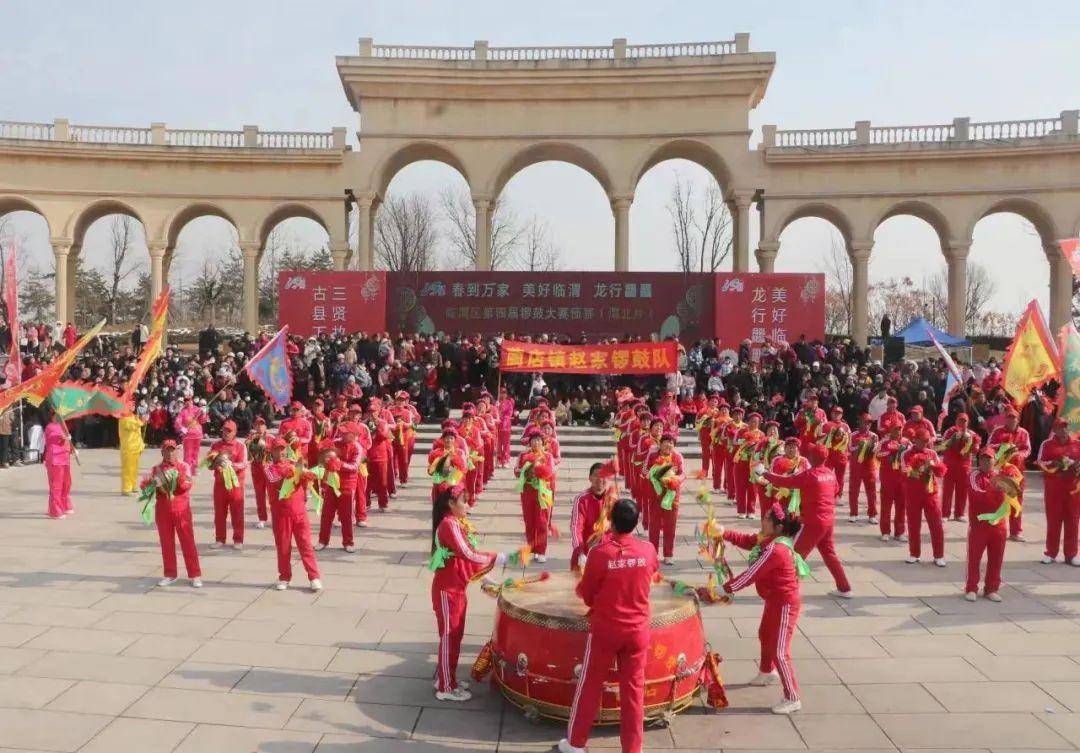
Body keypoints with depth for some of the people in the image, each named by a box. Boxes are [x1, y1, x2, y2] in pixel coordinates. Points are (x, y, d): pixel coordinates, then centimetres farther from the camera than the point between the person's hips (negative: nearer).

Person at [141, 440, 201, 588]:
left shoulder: (183, 466, 0)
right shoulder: (156, 469, 5)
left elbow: (187, 486, -11)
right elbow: (143, 485, -6)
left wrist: (179, 478, -29)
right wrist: (151, 482, -26)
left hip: (181, 509, -2)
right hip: (163, 509, 3)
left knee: (188, 542, -2)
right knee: (166, 543, 9)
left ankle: (195, 575, 1)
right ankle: (170, 575, 21)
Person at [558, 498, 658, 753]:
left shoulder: (600, 552, -18)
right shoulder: (648, 550, -8)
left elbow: (587, 595, -7)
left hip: (605, 629, -2)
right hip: (637, 629, 2)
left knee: (590, 685, 13)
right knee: (633, 689, 11)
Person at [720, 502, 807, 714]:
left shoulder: (774, 550, -31)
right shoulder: (769, 539, -2)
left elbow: (749, 575, -28)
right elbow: (746, 540, 7)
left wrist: (724, 589, -21)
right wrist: (724, 533, -8)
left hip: (785, 604, -11)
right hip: (775, 601, 11)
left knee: (780, 652, -5)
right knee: (765, 636, 29)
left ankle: (792, 699, 6)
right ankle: (768, 673, 53)